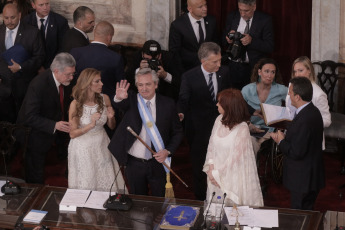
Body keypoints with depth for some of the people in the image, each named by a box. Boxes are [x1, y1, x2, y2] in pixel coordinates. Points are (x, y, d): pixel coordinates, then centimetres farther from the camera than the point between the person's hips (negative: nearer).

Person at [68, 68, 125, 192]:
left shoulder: (104, 99, -5)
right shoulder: (76, 104, -17)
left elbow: (112, 126, 6)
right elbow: (72, 134, -15)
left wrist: (111, 117, -16)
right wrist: (90, 125, -28)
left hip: (101, 146, 4)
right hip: (83, 148, -4)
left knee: (107, 185, 10)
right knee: (86, 186, 8)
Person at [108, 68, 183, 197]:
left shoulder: (168, 104, -4)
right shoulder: (131, 101, -6)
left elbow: (177, 132, 3)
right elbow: (121, 105, -30)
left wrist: (168, 151, -12)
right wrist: (119, 98, -54)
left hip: (158, 162, 0)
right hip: (134, 163, 0)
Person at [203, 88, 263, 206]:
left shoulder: (242, 128, -19)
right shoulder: (219, 120, 0)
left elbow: (235, 157, -18)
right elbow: (211, 145, 6)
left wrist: (217, 173, -11)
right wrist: (211, 168, -5)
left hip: (232, 177, -6)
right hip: (215, 176, 6)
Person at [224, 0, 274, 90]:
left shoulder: (265, 20, -6)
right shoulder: (232, 17, 4)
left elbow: (270, 47, -9)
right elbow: (223, 41, 11)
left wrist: (252, 41, -24)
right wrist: (228, 39, -13)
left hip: (254, 68, -3)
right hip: (233, 67, 3)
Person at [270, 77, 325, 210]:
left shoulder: (304, 119, -27)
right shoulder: (313, 111, 5)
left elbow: (296, 152, -26)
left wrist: (281, 141, -11)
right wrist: (285, 137, 2)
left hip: (303, 181, -10)